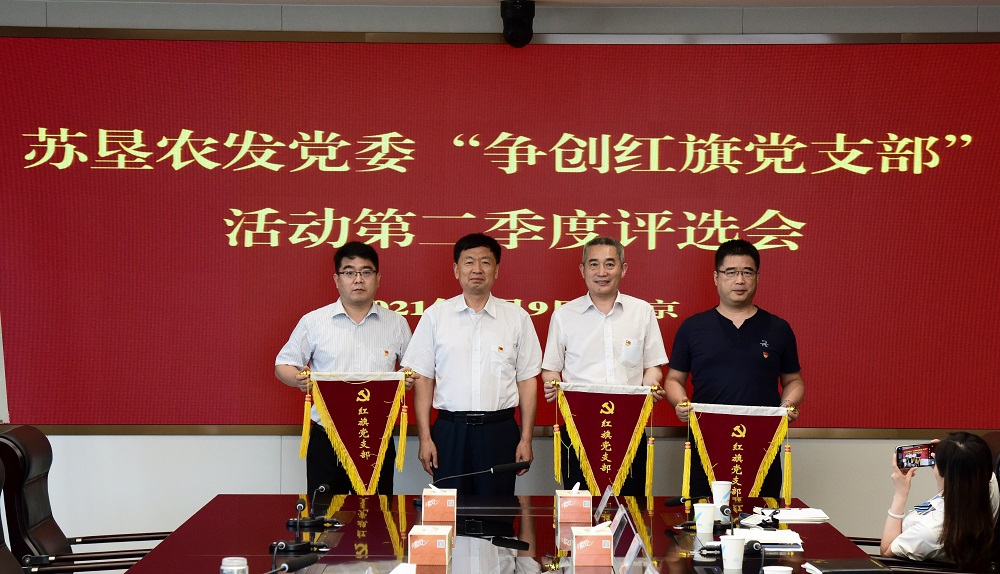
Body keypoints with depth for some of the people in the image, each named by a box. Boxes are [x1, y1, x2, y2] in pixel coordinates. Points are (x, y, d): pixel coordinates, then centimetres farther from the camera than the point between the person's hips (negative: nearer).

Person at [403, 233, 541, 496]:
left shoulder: (517, 318, 6)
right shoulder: (435, 315, 5)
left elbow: (527, 380, 6)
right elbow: (423, 379, 4)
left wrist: (526, 440, 2)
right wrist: (425, 438, -2)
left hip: (499, 430, 0)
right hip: (450, 429, 0)